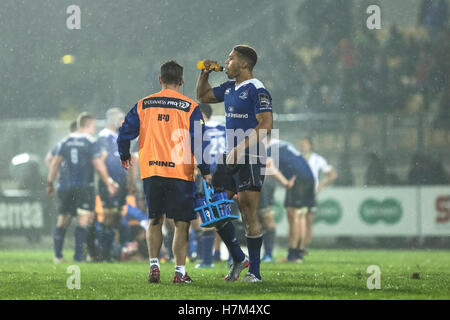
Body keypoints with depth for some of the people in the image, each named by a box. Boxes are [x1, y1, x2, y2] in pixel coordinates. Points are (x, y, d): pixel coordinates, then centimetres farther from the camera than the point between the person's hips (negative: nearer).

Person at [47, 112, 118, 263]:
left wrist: (50, 183, 16)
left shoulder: (65, 142, 8)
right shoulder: (91, 142, -5)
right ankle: (78, 255, -9)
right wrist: (109, 183, 0)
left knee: (63, 221, 12)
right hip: (84, 187, -4)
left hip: (66, 187, 4)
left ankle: (58, 255, 8)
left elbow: (55, 163, 8)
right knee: (84, 220, -2)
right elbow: (98, 165, -8)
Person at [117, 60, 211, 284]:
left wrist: (124, 156, 24)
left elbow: (125, 133, 6)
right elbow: (198, 141, -6)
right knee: (182, 223, 4)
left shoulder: (143, 105, 5)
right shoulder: (190, 108, -2)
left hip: (151, 171, 3)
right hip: (180, 172, -2)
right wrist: (205, 171, 0)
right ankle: (180, 272, 0)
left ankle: (154, 265, 4)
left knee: (155, 220, 16)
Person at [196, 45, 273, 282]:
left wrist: (240, 148, -24)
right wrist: (205, 73, 15)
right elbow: (203, 96, 32)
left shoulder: (257, 91, -11)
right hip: (229, 159, 9)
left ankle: (254, 271, -2)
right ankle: (238, 258, 20)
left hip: (248, 159, -9)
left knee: (249, 215, -7)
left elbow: (266, 125, -20)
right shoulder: (229, 89, 15)